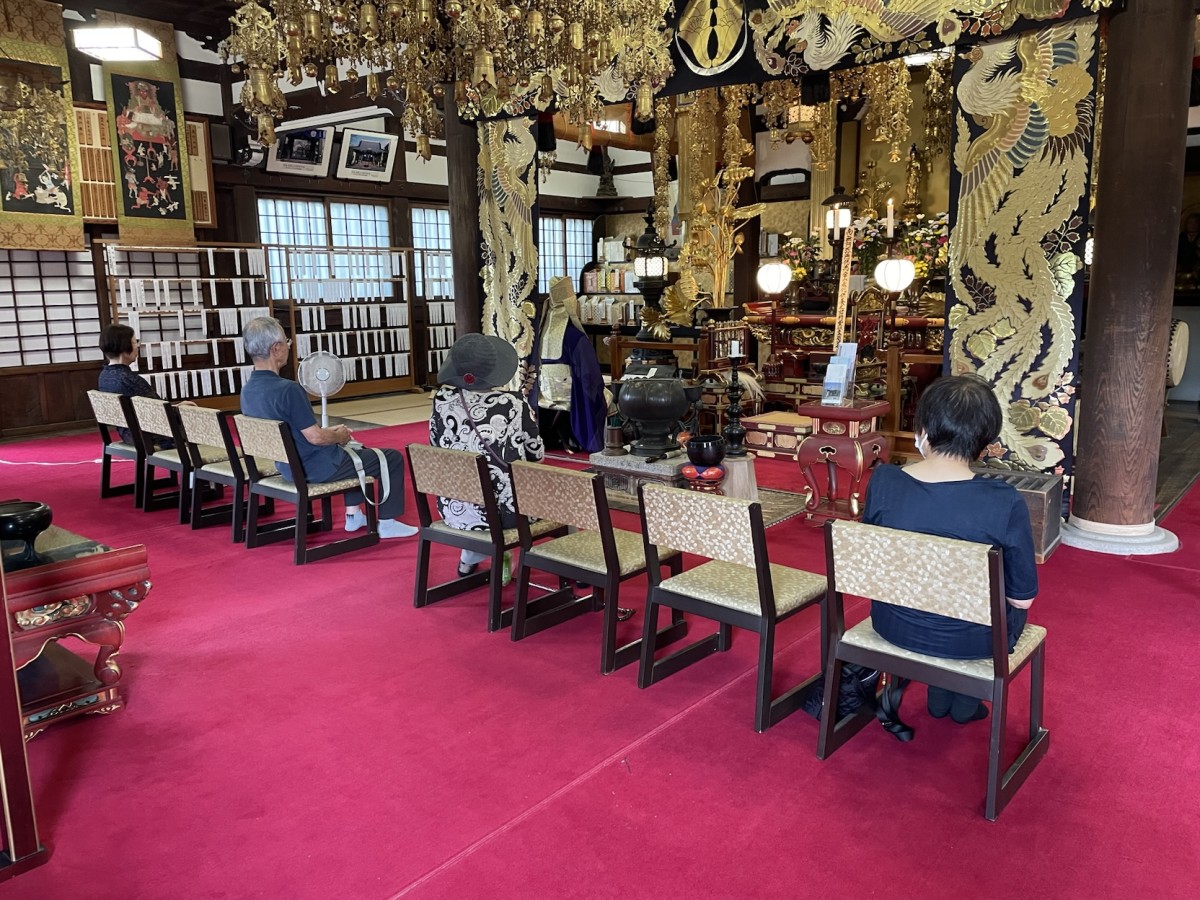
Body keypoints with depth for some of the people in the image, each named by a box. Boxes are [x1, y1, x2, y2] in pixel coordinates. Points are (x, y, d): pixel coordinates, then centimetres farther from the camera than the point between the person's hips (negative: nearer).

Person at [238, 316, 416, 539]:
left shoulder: (247, 390, -1)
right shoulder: (287, 390, -29)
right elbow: (315, 437, -25)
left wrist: (330, 431, 10)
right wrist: (339, 436, -5)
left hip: (289, 467, 9)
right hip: (318, 469, -9)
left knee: (356, 451, 34)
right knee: (393, 458, 5)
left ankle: (353, 514, 36)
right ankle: (387, 523, 14)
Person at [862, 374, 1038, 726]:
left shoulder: (882, 481, -16)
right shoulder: (1004, 502, -25)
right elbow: (1023, 598, -14)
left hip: (893, 627, 3)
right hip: (971, 642, -2)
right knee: (1013, 607, 31)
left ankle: (939, 698, 45)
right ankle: (965, 703, 42)